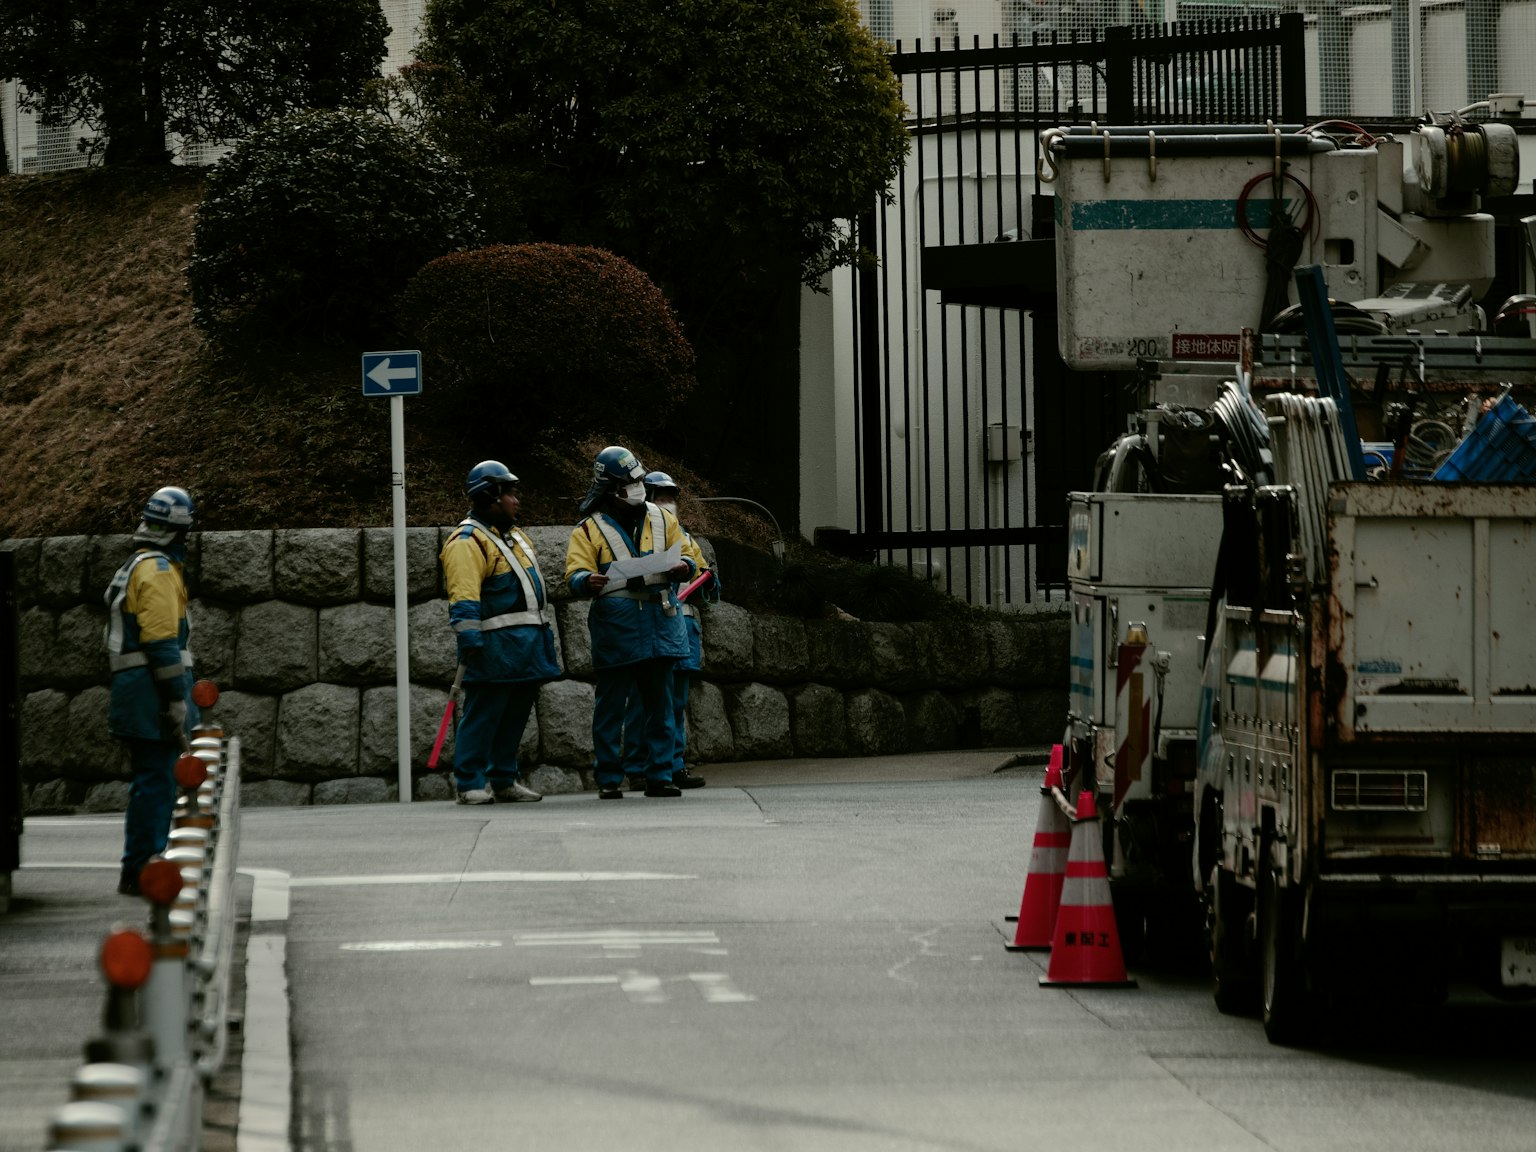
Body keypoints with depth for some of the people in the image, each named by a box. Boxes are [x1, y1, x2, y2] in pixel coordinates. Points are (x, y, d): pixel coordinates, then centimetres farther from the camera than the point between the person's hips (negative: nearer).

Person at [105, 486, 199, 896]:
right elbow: (161, 641, -19)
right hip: (154, 690, -10)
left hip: (132, 686, 10)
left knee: (152, 781, 14)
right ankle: (139, 872, -9)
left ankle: (140, 870, 17)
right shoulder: (159, 571, -13)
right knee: (156, 781, -8)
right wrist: (177, 701, -19)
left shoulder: (134, 568, 19)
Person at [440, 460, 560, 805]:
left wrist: (544, 635, 26)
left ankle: (504, 781, 20)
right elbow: (463, 599, -19)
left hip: (526, 645, 9)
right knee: (483, 715, -8)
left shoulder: (513, 536, 21)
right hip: (495, 646, -9)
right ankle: (470, 785, -5)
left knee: (515, 715, 12)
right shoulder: (467, 542, -11)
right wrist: (470, 642, -26)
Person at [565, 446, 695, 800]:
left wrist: (683, 567, -9)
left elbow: (684, 556, 15)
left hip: (659, 622, 4)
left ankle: (659, 776, 13)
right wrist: (587, 581, -30)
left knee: (659, 704, 7)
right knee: (611, 705, 0)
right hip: (615, 625, -4)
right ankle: (609, 779, 5)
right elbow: (574, 573, -6)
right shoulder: (589, 529, 2)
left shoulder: (662, 520, 14)